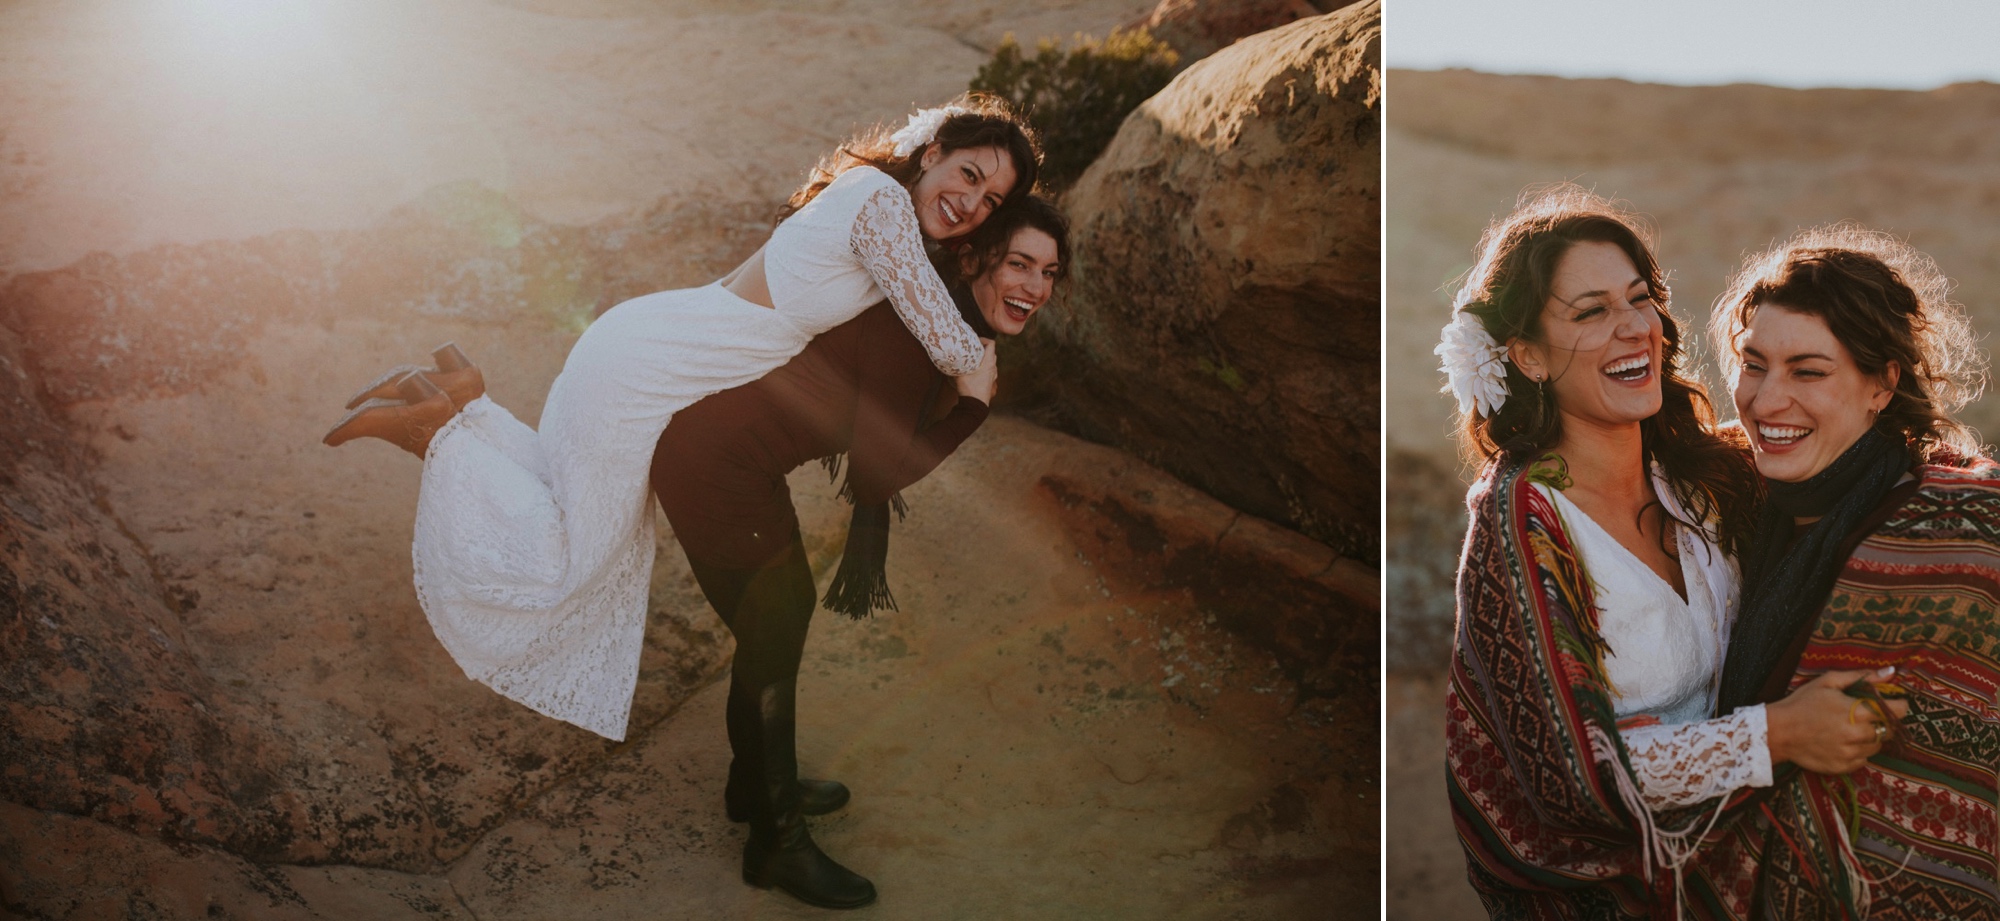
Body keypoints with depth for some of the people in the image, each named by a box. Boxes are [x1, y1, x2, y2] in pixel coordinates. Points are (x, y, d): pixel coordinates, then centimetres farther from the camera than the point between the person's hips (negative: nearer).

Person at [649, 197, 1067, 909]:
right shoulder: (912, 327, -25)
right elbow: (875, 477, -24)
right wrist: (973, 404, -18)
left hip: (741, 457, 9)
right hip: (712, 471, -9)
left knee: (788, 610, 24)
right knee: (772, 642, 4)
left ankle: (758, 783, 46)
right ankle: (776, 845, 22)